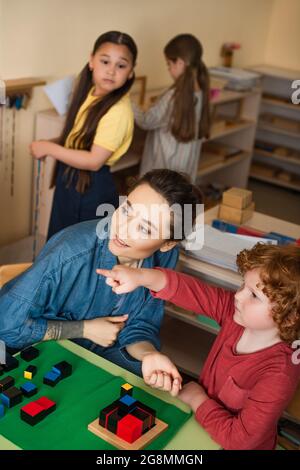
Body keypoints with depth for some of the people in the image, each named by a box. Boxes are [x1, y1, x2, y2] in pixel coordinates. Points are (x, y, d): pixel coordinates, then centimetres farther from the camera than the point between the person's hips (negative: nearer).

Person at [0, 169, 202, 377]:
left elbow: (138, 327, -8)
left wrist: (150, 356, -32)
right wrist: (85, 329, -22)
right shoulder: (71, 253, -34)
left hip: (103, 351, 4)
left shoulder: (166, 257, -17)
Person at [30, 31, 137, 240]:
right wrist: (52, 146, -1)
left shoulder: (118, 111, -26)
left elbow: (94, 161, -25)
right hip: (69, 178, 8)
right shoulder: (89, 92, 1)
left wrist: (49, 148, -19)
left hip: (92, 185, -8)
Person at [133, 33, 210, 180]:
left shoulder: (175, 95, -22)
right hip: (185, 168, 7)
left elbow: (146, 121, -9)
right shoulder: (201, 94, 0)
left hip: (165, 167, -7)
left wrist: (130, 106, 7)